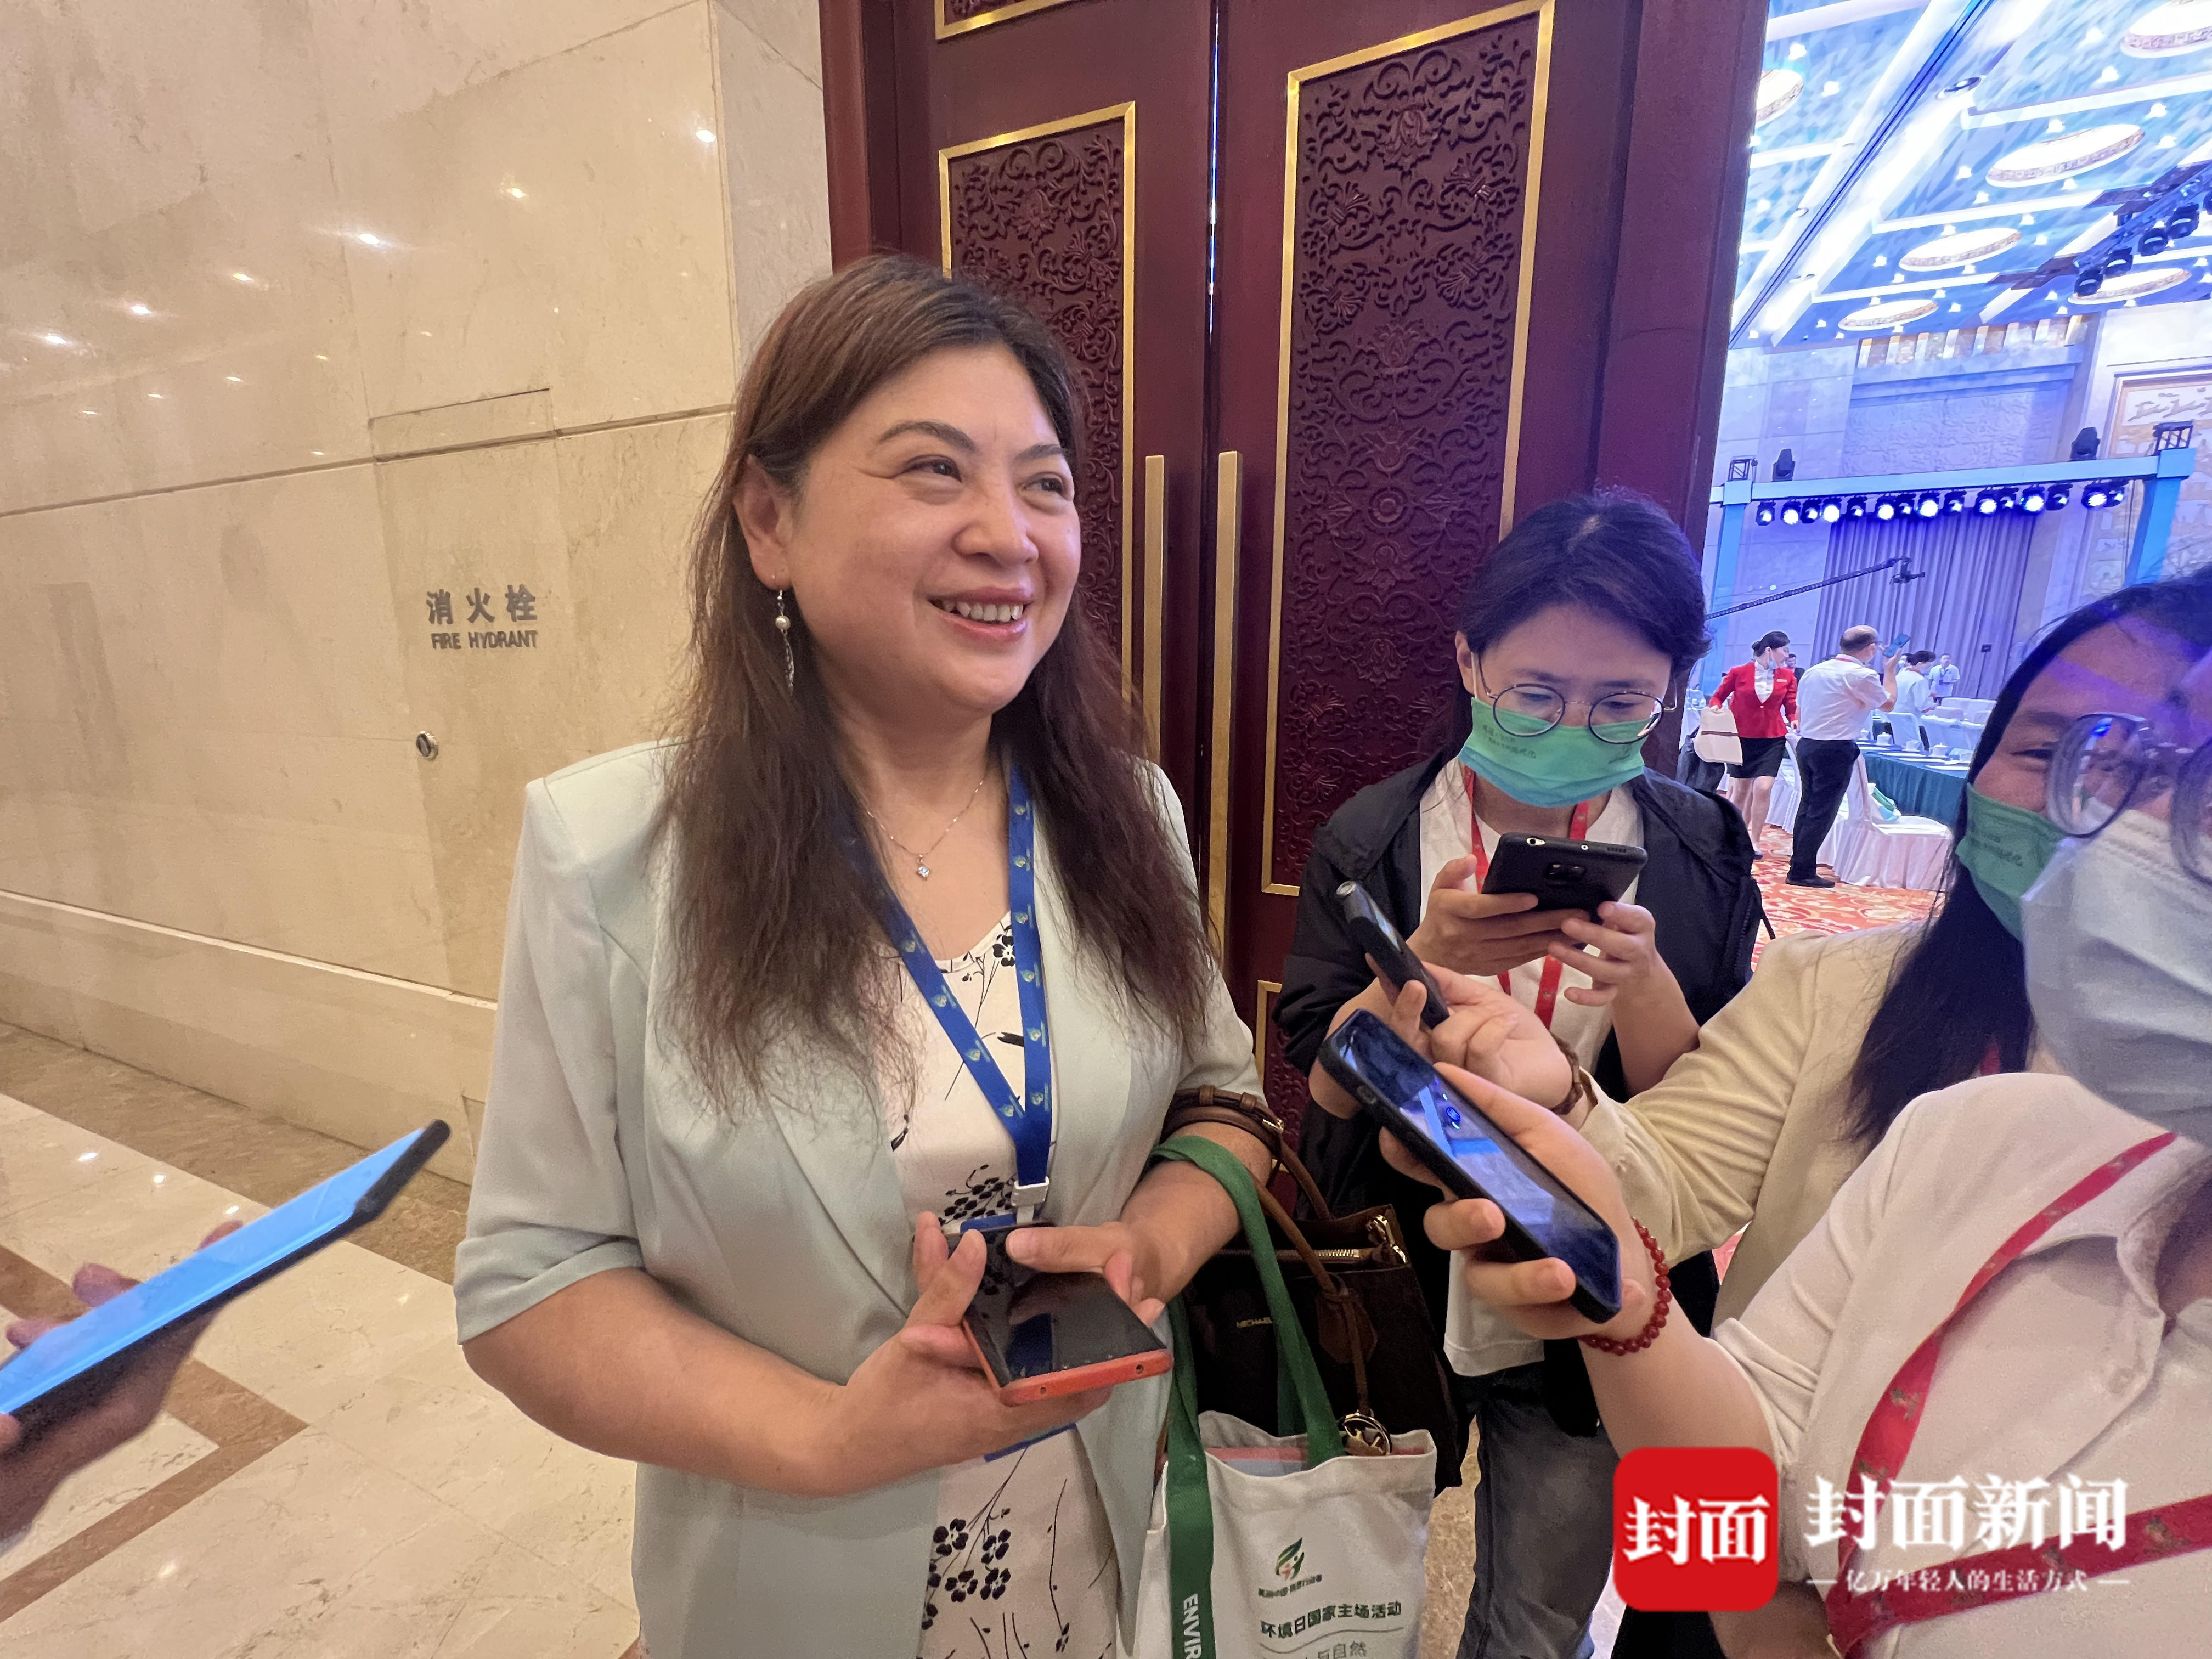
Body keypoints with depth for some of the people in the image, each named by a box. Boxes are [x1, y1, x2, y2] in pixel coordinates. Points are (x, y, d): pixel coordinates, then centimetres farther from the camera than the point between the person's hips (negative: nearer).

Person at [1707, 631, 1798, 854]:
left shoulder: (1788, 676, 2)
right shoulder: (1739, 672, -6)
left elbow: (1792, 705, 8)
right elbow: (1718, 696, 6)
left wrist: (1795, 720, -12)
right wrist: (1717, 709, -14)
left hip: (1772, 740, 1)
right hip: (1742, 738, -1)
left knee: (1763, 789, -9)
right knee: (1740, 790, 7)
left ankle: (1754, 842, 3)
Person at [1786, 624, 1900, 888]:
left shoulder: (1815, 670, 9)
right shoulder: (1862, 676, -11)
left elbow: (1798, 713, 14)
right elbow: (1889, 703, 5)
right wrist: (1890, 671, 15)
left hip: (1806, 745, 7)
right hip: (1836, 750, -7)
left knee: (1807, 806, 13)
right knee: (1822, 812, -2)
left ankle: (1799, 862, 18)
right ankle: (1802, 872, -1)